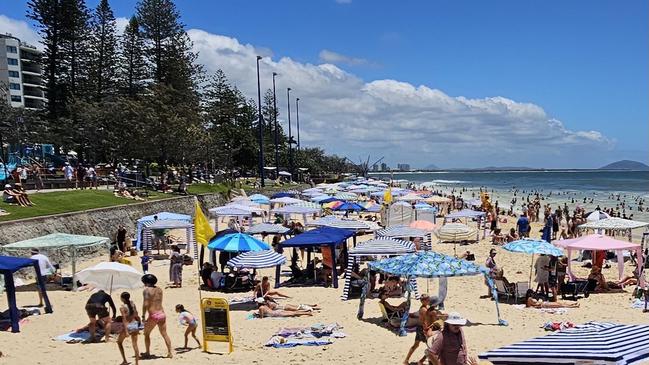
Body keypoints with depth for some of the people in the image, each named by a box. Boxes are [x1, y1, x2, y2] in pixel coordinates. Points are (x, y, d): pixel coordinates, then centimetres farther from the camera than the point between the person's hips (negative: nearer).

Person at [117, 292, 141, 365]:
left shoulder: (122, 307, -15)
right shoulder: (132, 303, 1)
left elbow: (124, 320, -19)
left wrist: (126, 331, -20)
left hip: (128, 326, -5)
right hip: (135, 325, 5)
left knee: (119, 342, 20)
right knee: (135, 344, 10)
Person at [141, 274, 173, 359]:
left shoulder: (147, 290, -6)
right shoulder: (159, 290, 11)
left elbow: (145, 304, -14)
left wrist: (143, 316, -11)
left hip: (153, 315, -5)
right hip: (162, 313, 5)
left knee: (146, 334, 15)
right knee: (164, 334, 11)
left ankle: (147, 353, 20)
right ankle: (170, 353, 10)